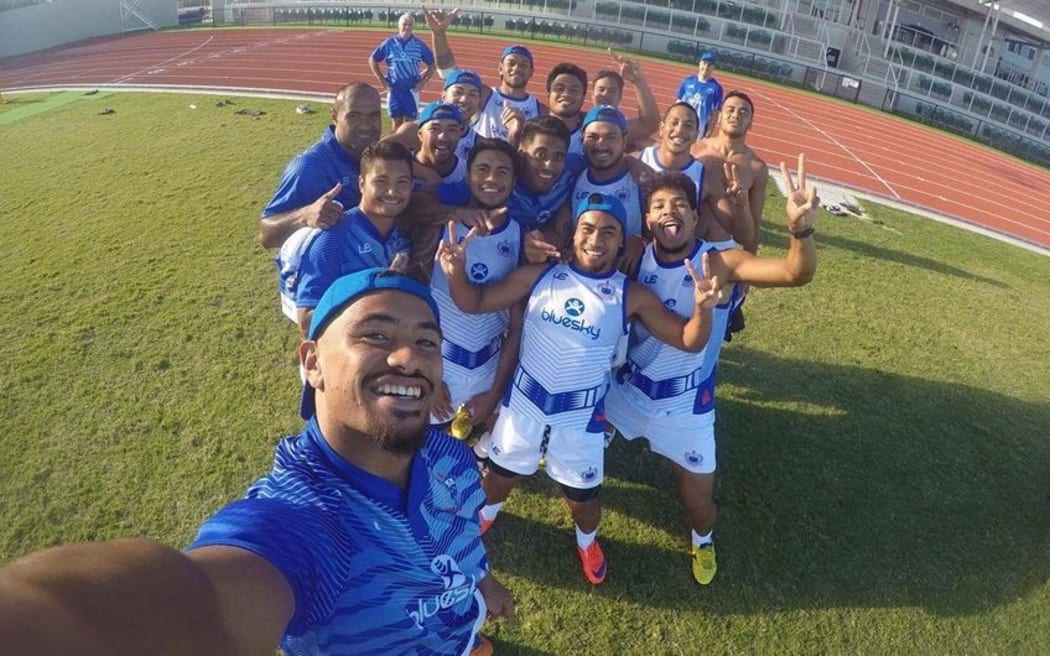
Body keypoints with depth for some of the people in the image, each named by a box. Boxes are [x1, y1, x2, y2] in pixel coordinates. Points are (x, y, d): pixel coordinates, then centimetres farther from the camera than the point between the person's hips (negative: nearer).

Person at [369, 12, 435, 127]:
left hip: (412, 90, -1)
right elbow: (372, 60, 7)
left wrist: (424, 81, -2)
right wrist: (381, 79, 2)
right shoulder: (389, 43, 0)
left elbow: (432, 64, 7)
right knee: (396, 122, 9)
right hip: (394, 89, 1)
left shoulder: (419, 45, -1)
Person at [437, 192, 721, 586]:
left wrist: (702, 308, -32)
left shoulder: (632, 297, -12)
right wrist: (456, 273, -25)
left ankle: (587, 541, 52)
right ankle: (485, 516, 59)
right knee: (501, 473, 23)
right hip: (524, 400, 1)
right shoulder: (538, 277, -10)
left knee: (582, 495, 16)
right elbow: (476, 303, -5)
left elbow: (688, 341, -11)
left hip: (581, 413, -1)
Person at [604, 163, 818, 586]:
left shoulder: (720, 262, -20)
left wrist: (800, 227, -55)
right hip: (626, 387, 3)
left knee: (698, 497, 9)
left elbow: (796, 273, -33)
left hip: (686, 406, -2)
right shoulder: (636, 258, -9)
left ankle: (702, 539, 45)